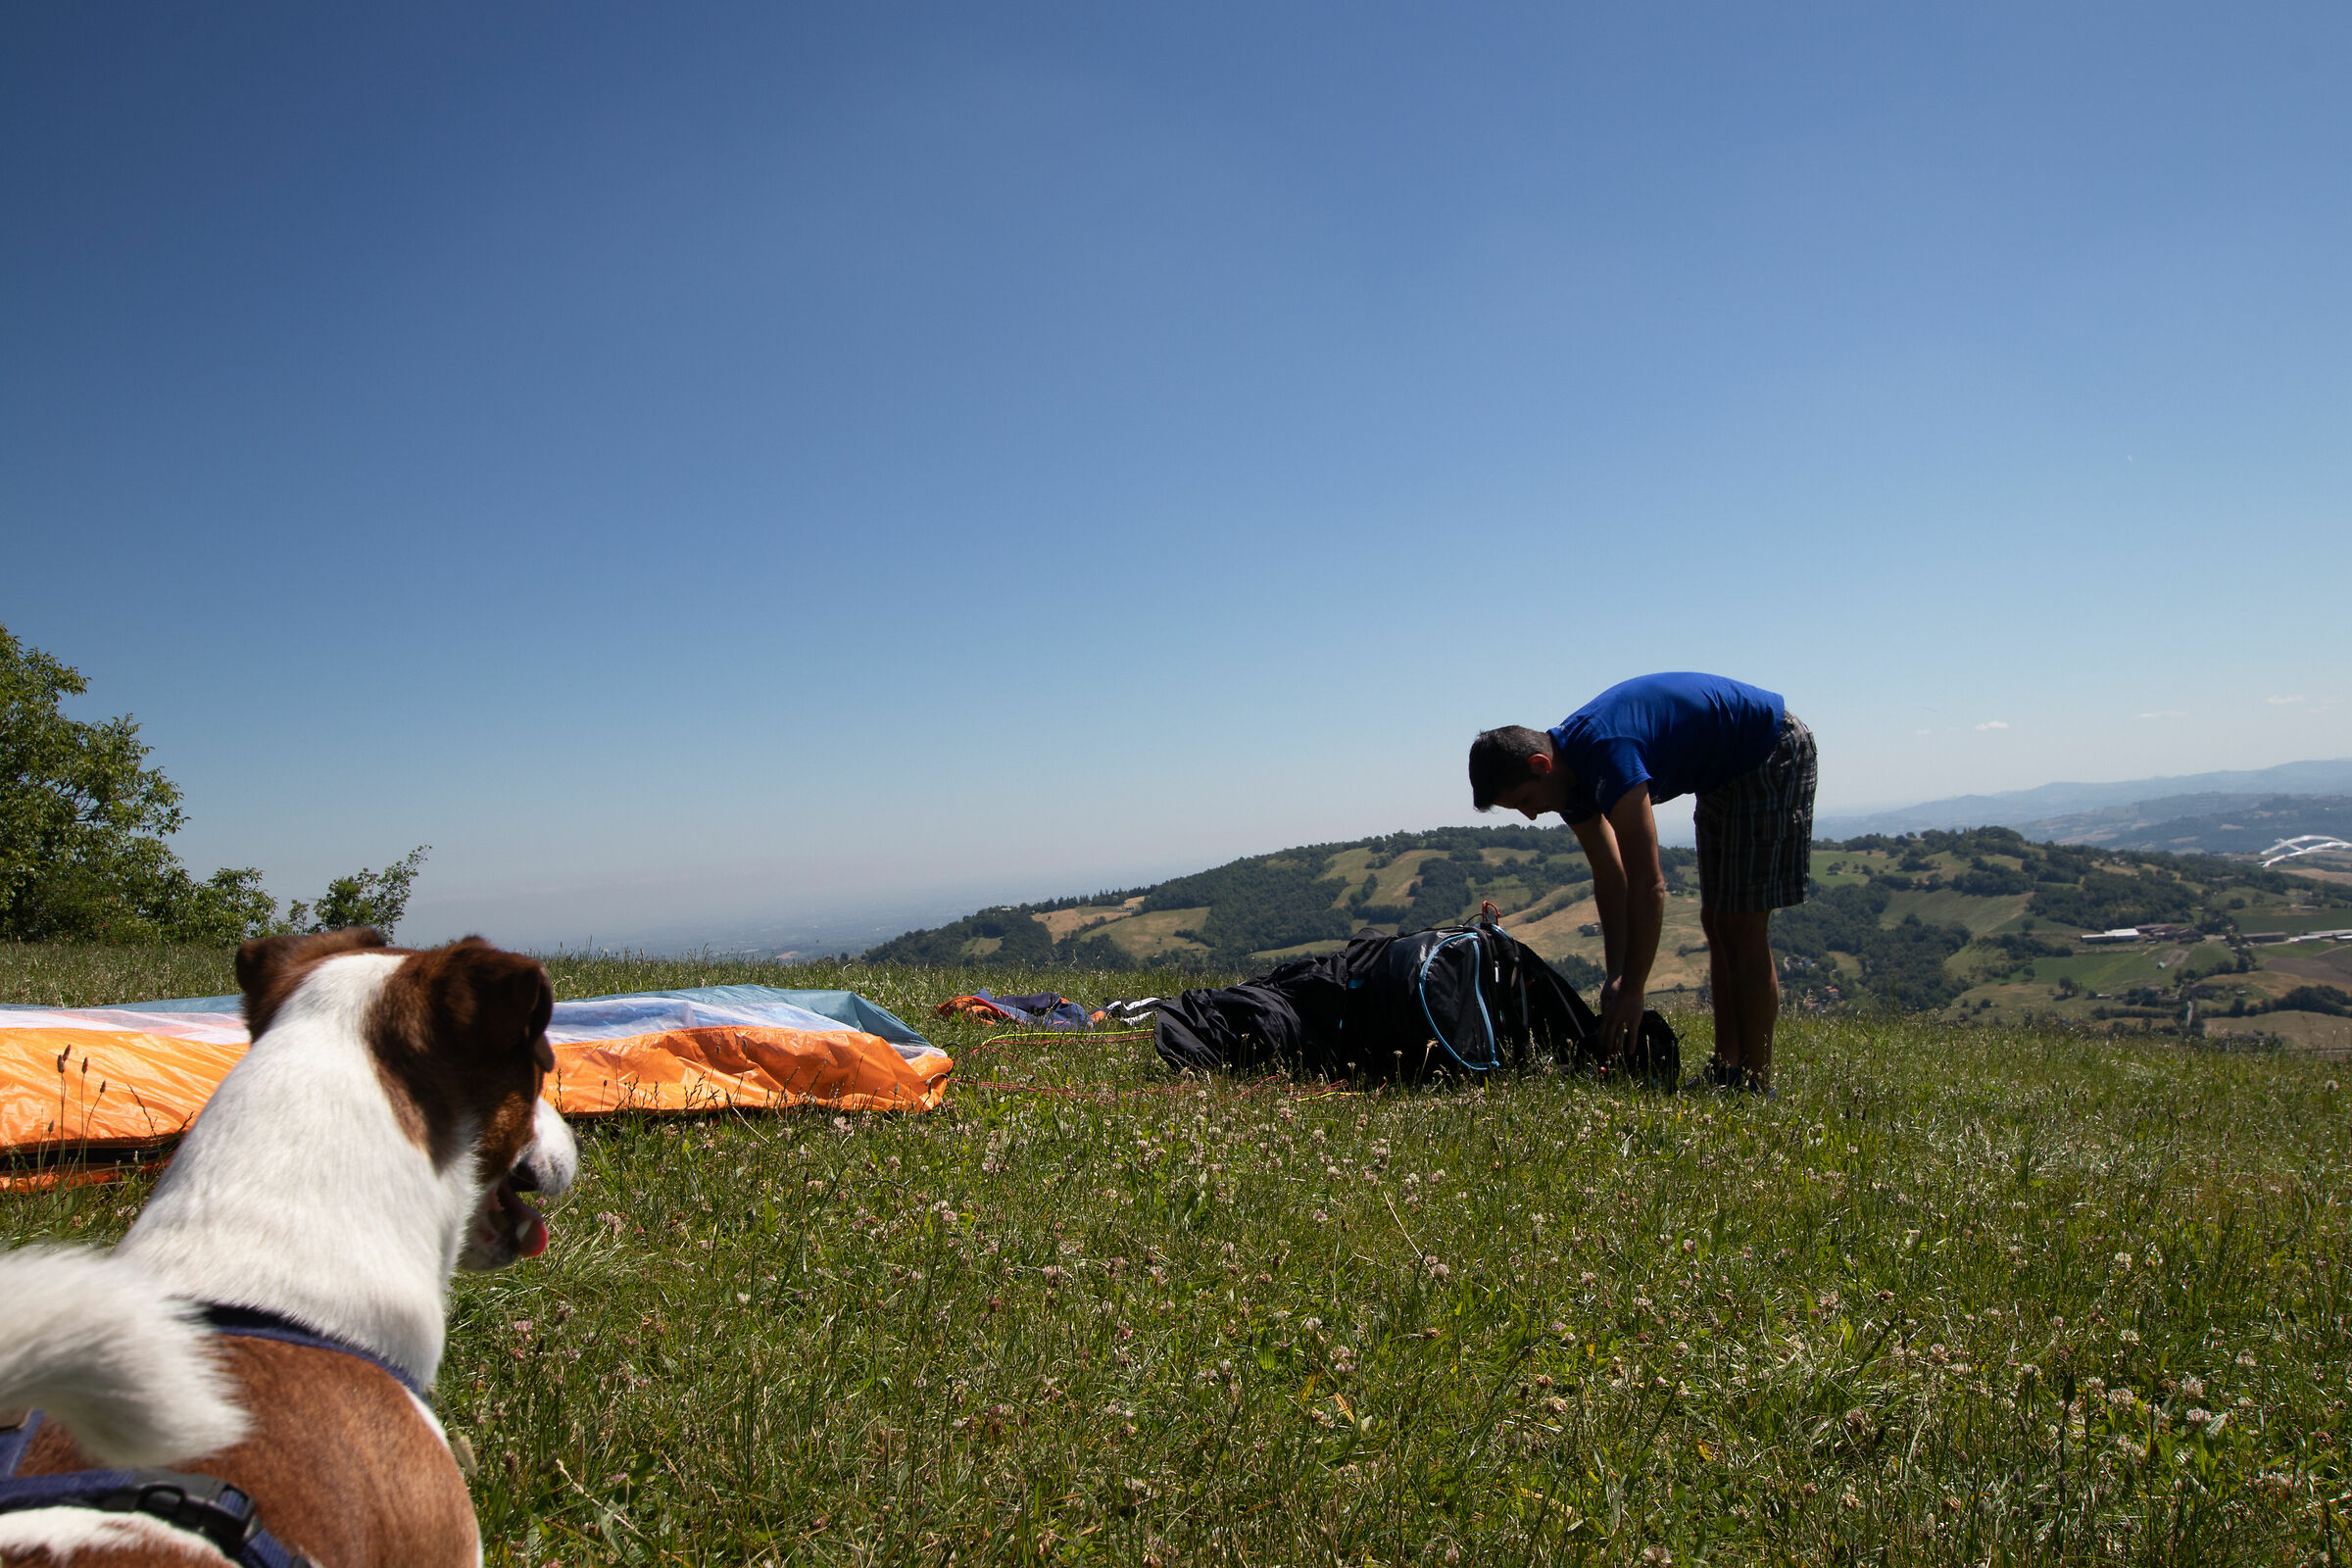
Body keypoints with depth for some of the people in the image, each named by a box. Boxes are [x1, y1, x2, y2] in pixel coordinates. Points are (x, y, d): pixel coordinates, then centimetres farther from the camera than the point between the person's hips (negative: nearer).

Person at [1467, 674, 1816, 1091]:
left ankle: (1754, 1084, -6)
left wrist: (1631, 991, -28)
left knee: (1742, 927, -11)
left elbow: (1648, 885, -33)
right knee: (1717, 920, 10)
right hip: (1727, 772, 10)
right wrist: (1617, 977, -5)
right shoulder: (1569, 773, -4)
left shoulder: (1607, 753, -32)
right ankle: (1726, 1071, 16)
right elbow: (1610, 877, 1)